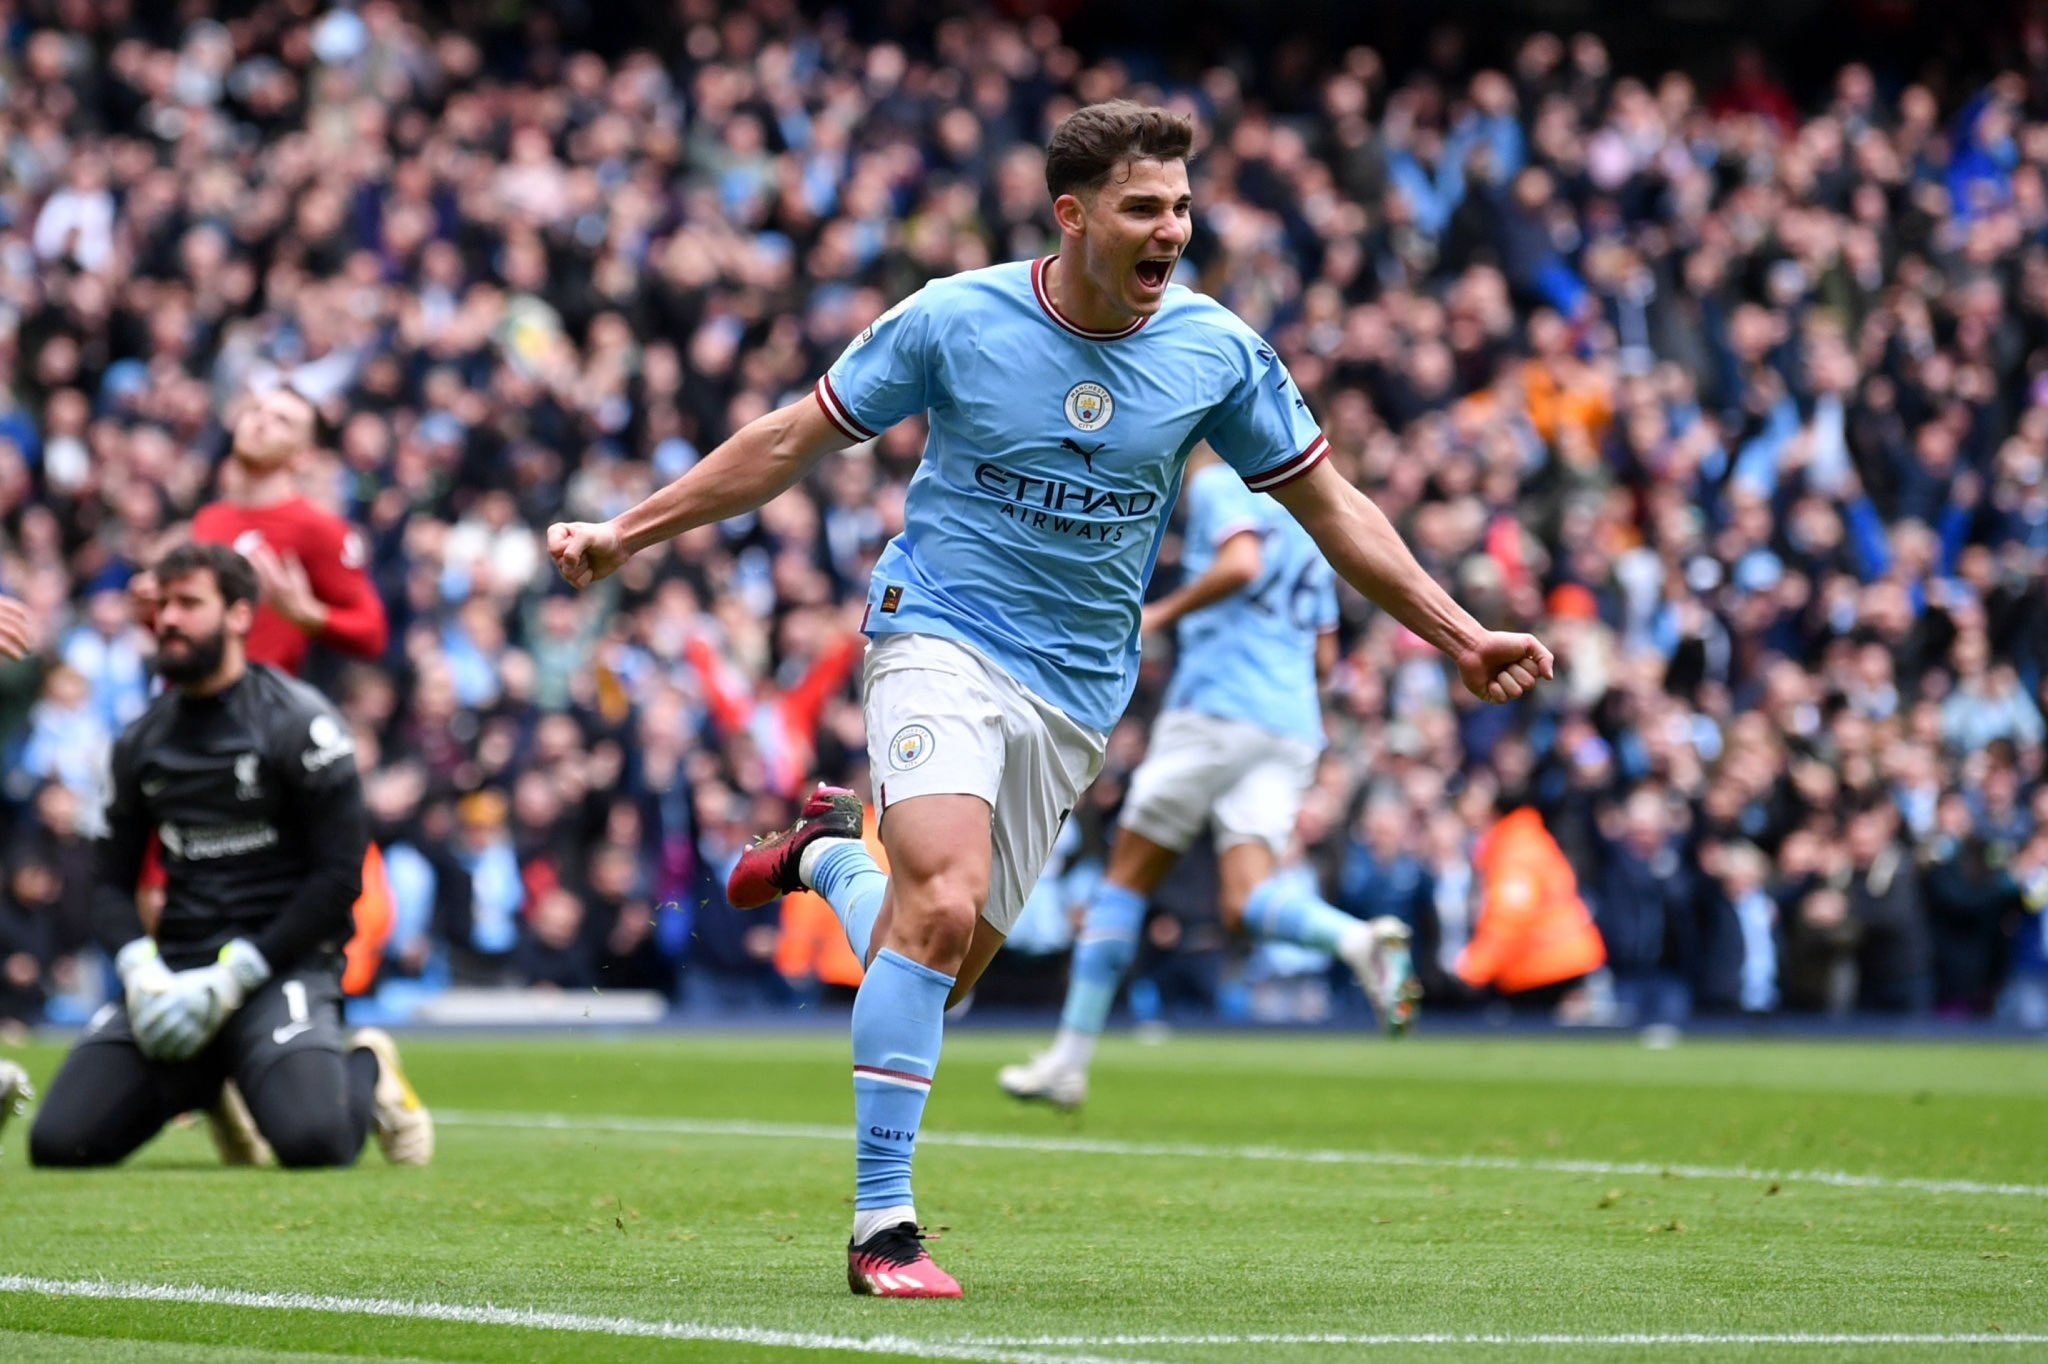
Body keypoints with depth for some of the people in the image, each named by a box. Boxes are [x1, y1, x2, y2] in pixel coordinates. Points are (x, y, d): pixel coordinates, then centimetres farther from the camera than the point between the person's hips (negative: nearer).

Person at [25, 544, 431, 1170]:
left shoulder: (299, 724, -6)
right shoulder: (140, 741, 12)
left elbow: (338, 877, -9)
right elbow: (112, 882, 14)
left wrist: (231, 977, -15)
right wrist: (141, 971, -8)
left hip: (280, 961, -5)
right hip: (173, 965, 5)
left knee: (313, 1140, -30)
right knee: (57, 1142, -13)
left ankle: (366, 1072, 8)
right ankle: (202, 1085, 17)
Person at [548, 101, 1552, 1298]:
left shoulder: (1220, 353, -2)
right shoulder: (955, 320, -8)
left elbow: (1330, 504, 9)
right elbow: (795, 441, 2)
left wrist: (1462, 637, 5)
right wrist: (630, 532, 1)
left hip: (1077, 688, 4)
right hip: (943, 635, -3)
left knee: (942, 966, 2)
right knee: (944, 905, -26)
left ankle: (829, 856, 37)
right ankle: (883, 1224, -19)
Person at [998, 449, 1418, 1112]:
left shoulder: (1217, 485, 3)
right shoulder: (1306, 524, 26)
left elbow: (1242, 562, -18)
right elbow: (1323, 656, 26)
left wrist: (1162, 614, -8)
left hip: (1217, 709, -6)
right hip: (1294, 729, 6)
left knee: (1126, 879, 4)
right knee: (1245, 900, -8)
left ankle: (1070, 1060, 5)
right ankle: (1361, 939, -38)